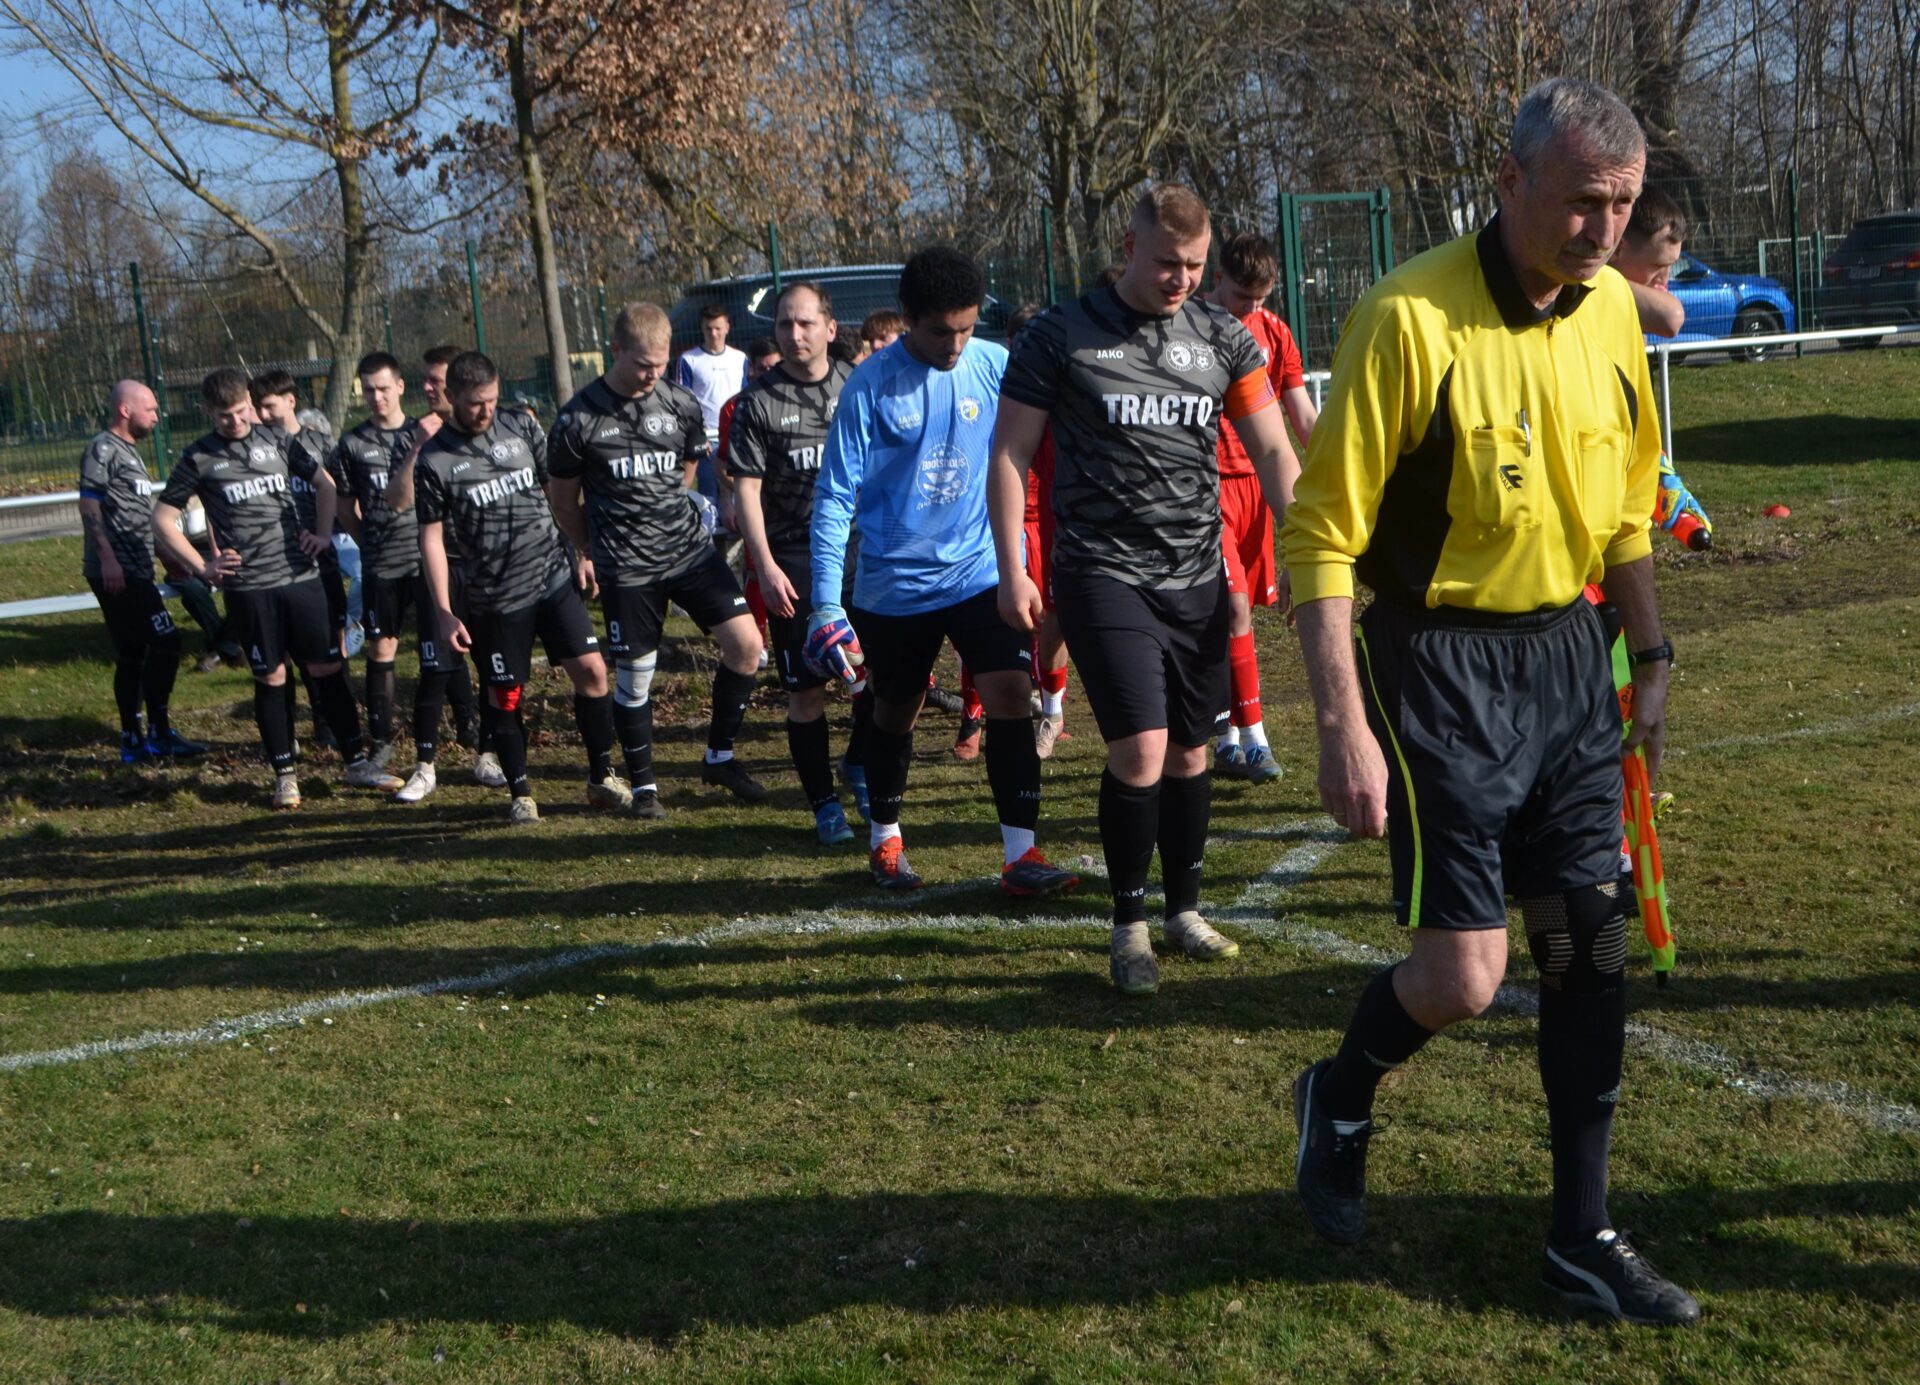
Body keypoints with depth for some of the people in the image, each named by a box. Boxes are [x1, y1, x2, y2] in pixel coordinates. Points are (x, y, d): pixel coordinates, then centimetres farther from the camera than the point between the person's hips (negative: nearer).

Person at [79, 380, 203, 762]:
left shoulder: (128, 452, 21)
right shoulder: (103, 449, -8)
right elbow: (89, 505, -17)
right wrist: (106, 557, -25)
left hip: (133, 572, 10)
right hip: (116, 572, -10)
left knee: (132, 655, 11)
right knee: (165, 642, -11)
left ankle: (133, 741, 16)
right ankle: (158, 733, -5)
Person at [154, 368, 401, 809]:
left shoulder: (275, 441, 7)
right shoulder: (198, 457, 0)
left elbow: (324, 483, 20)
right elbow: (163, 519, 4)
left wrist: (322, 534, 8)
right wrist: (202, 568, -4)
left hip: (301, 577, 2)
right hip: (248, 588, -2)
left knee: (328, 669, 5)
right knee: (270, 680, 4)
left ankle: (357, 762, 14)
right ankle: (284, 775, 15)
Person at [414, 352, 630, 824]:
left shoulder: (521, 426, 4)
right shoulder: (434, 460, -5)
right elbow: (432, 538, -2)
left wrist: (582, 552, 8)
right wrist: (444, 613, -6)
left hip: (554, 576, 2)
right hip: (494, 598, -2)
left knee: (591, 670, -5)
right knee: (506, 699, 2)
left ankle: (601, 777, 10)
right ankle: (521, 794, 19)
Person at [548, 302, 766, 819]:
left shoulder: (681, 404, 2)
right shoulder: (578, 419, -7)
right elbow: (564, 500, 7)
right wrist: (589, 551, 15)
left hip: (690, 549, 3)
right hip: (625, 569, -3)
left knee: (745, 644, -9)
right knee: (634, 677, 4)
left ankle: (719, 757, 10)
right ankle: (643, 785, 23)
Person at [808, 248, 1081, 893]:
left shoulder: (995, 365, -5)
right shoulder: (871, 385, -12)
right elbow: (835, 495, -10)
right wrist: (825, 604, -15)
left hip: (983, 571, 1)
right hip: (894, 585, -1)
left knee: (1010, 695, -13)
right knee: (894, 714, 13)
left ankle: (1020, 853, -8)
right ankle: (884, 839, 34)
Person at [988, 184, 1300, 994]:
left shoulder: (1224, 340, 6)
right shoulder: (1059, 337, -2)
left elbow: (1273, 453, 4)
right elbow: (1011, 455, 1)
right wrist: (1012, 571, -4)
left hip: (1197, 578, 4)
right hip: (1102, 575, -4)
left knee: (1189, 752, 10)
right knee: (1140, 749, -13)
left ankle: (1184, 910, 29)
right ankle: (1129, 926, 5)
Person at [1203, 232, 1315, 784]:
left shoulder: (1273, 331, 10)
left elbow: (1304, 417, 10)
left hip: (1259, 482, 5)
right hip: (1211, 484, -5)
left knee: (1236, 609, 9)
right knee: (1235, 606, -12)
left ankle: (1227, 739, 17)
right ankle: (1251, 738, -8)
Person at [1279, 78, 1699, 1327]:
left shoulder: (1611, 309, 3)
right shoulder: (1411, 320, -17)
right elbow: (1323, 533, -16)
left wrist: (1652, 656, 13)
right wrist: (1345, 727, -20)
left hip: (1568, 652, 6)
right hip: (1440, 662, -6)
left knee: (1593, 944, 7)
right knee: (1464, 973, -8)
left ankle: (1584, 1235, 22)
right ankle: (1341, 1097, 26)